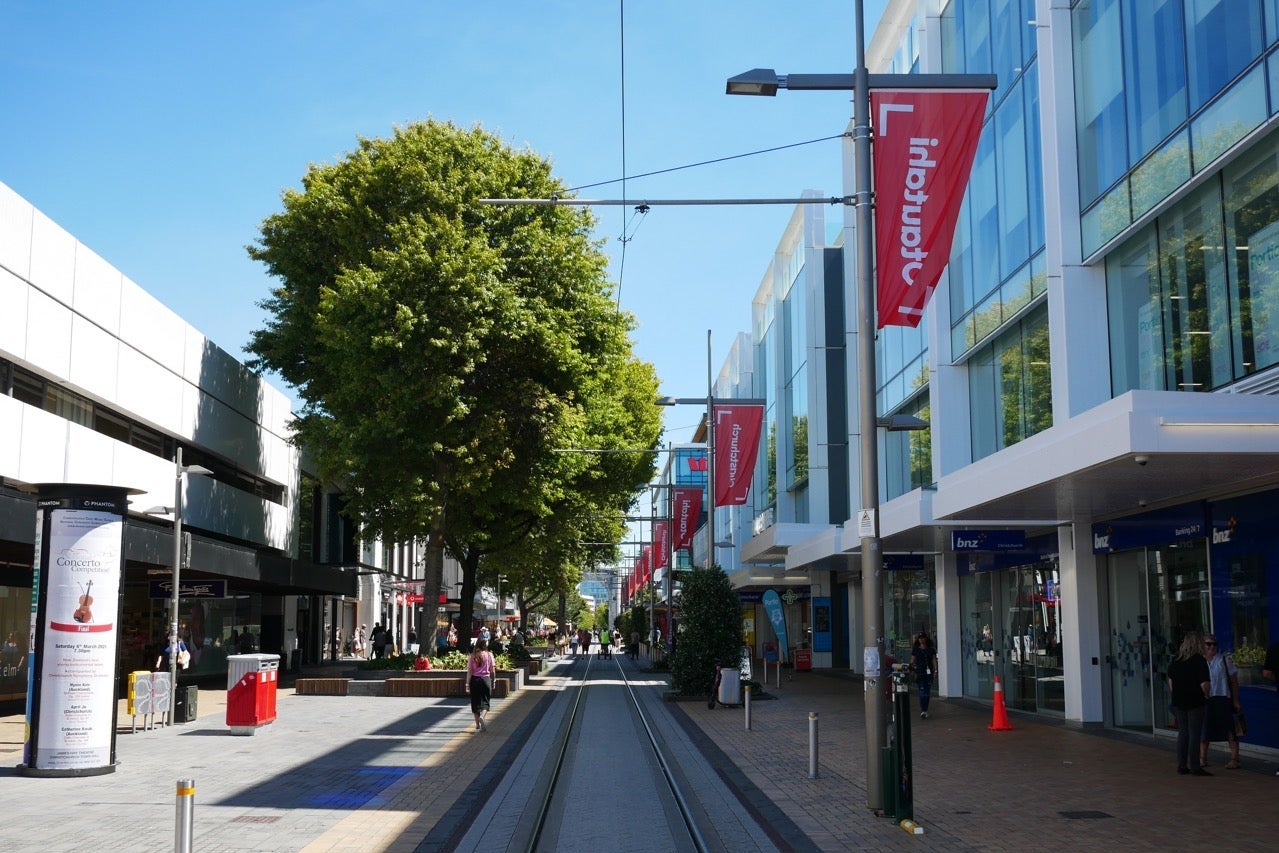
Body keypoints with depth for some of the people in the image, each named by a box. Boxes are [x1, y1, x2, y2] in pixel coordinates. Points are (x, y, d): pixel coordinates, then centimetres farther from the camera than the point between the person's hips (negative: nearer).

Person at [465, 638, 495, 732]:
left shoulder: (472, 656, 0)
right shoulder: (489, 655, 0)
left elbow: (469, 671, -4)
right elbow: (492, 670, 1)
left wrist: (467, 685, -3)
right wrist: (493, 681, 13)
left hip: (474, 680, 1)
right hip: (486, 679, -1)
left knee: (475, 702, 11)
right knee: (485, 702, 6)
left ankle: (477, 725, 14)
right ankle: (482, 716, -23)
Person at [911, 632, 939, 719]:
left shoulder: (931, 649, 10)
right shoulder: (915, 650, 6)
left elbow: (934, 660, 6)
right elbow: (912, 661, 6)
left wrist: (935, 670, -6)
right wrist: (911, 667, -7)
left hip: (929, 672, 3)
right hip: (919, 673, -3)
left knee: (927, 692, 6)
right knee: (922, 691, -14)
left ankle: (925, 710, 16)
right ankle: (923, 711, -19)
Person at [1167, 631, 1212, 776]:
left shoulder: (1175, 660, 5)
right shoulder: (1199, 661, -13)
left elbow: (1170, 682, 11)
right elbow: (1204, 684, -17)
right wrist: (1206, 696, 1)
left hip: (1179, 702, 6)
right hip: (1196, 702, -5)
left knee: (1183, 733, 12)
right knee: (1194, 734, -1)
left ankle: (1181, 766, 15)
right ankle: (1194, 767, 1)